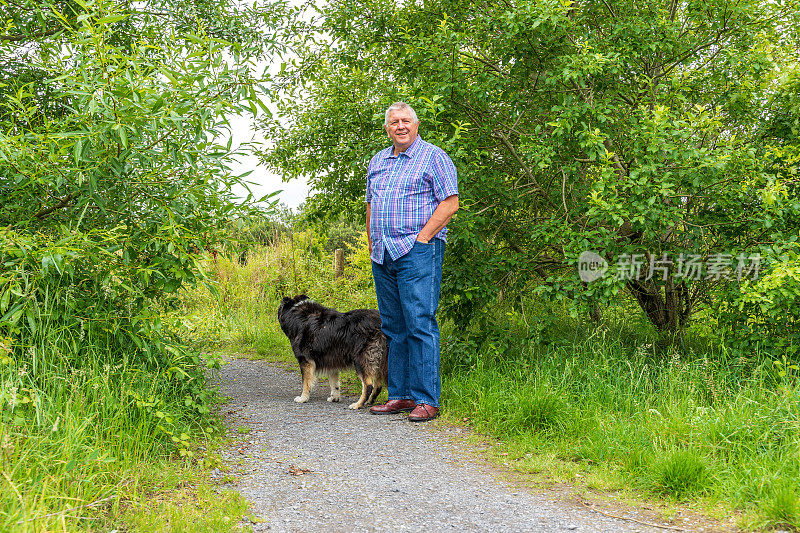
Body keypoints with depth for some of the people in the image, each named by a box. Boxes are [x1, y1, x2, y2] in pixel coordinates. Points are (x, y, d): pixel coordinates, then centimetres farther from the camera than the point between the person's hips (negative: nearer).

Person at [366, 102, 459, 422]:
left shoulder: (433, 157, -1)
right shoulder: (378, 161, 20)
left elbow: (450, 202, -7)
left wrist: (422, 238, -13)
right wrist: (372, 245, 14)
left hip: (418, 252, -7)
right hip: (382, 256, 7)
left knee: (420, 325, -10)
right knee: (393, 327, 8)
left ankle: (426, 399, -6)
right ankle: (400, 395, 15)